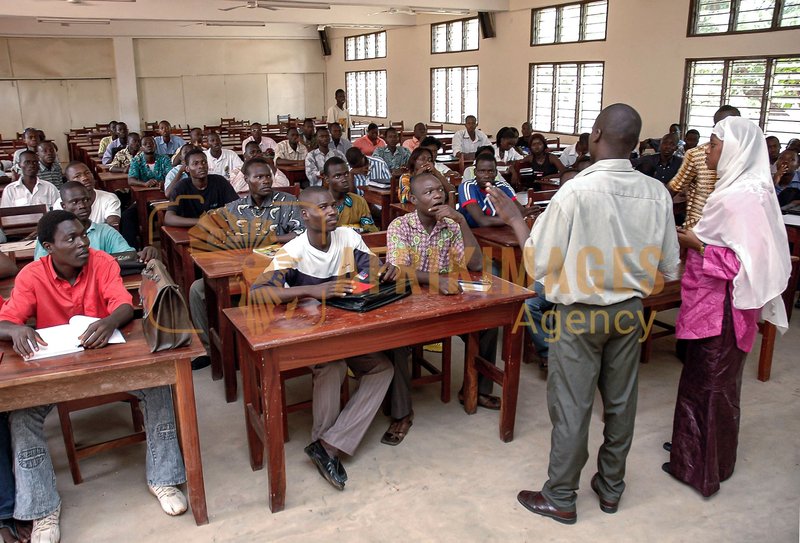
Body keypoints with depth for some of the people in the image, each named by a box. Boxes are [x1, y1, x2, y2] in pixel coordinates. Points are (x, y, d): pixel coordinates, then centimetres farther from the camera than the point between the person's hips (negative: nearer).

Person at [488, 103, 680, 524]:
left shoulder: (575, 193, -22)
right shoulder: (657, 193, -7)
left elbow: (539, 265, -14)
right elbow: (669, 269, 1)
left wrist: (513, 217, -3)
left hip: (581, 314, -5)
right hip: (629, 311, 5)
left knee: (571, 406, 8)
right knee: (620, 401, 18)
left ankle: (560, 498, 24)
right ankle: (610, 489, 36)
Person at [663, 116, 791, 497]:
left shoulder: (744, 197, -22)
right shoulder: (735, 189, 8)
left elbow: (750, 261, -26)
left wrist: (698, 245, -19)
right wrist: (697, 239, 5)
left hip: (722, 307, -9)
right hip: (711, 303, 9)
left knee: (713, 383, 5)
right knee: (699, 377, 20)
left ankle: (704, 468, 23)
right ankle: (694, 445, 37)